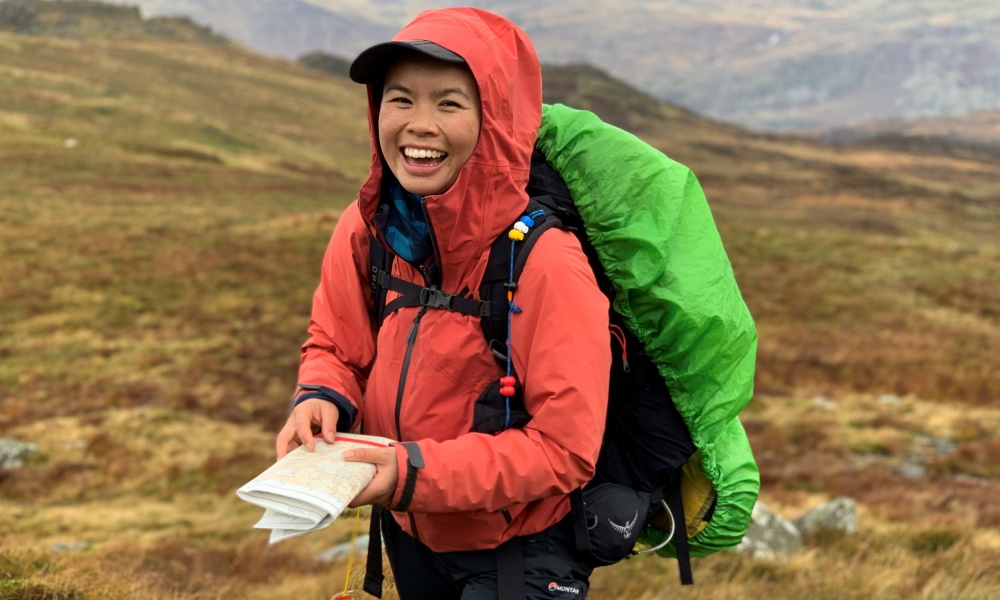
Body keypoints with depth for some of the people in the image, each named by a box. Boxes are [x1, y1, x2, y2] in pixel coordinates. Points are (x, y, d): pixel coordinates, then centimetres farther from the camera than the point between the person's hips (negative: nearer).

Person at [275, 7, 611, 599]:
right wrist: (321, 401, -16)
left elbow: (564, 449, -24)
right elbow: (335, 346, 6)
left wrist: (416, 472, -31)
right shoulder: (364, 229, -12)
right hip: (411, 536, 6)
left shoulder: (546, 261, -27)